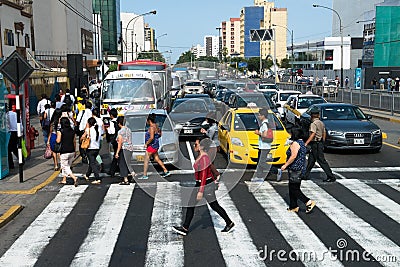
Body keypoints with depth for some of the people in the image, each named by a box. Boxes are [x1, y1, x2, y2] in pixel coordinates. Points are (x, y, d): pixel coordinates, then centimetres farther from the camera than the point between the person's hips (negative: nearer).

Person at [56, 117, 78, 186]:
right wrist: (74, 151, 19)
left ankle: (74, 178, -17)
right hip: (72, 151, 6)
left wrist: (56, 139, 9)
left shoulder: (60, 131, -10)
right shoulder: (72, 131, 5)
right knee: (67, 166, 20)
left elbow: (58, 141, -14)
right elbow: (74, 141, 10)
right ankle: (64, 180, 29)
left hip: (64, 151, -6)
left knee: (65, 167, 1)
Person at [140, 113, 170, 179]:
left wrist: (146, 144, -19)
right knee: (157, 159, 17)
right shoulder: (156, 126, 9)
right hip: (155, 145, 10)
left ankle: (144, 175, 2)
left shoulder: (151, 127, -20)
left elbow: (151, 138, -29)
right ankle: (166, 171, 20)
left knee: (146, 160, -2)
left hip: (151, 146, -10)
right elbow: (159, 134, 21)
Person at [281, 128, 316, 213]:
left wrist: (285, 165, -19)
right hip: (300, 168, 10)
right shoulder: (301, 142, 15)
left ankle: (308, 202, -10)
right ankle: (293, 206, 18)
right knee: (292, 188, 14)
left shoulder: (295, 143, -16)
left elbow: (293, 156, -25)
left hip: (295, 169, -10)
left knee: (294, 189, -6)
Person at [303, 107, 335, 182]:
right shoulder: (321, 123, 12)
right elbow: (324, 133, 17)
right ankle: (306, 175, 19)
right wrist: (322, 142, 26)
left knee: (321, 161, -5)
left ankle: (331, 176, -3)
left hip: (316, 144, -9)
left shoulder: (313, 124, -16)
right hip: (320, 143, 9)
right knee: (311, 160, 13)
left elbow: (313, 134, -26)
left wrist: (306, 143, -29)